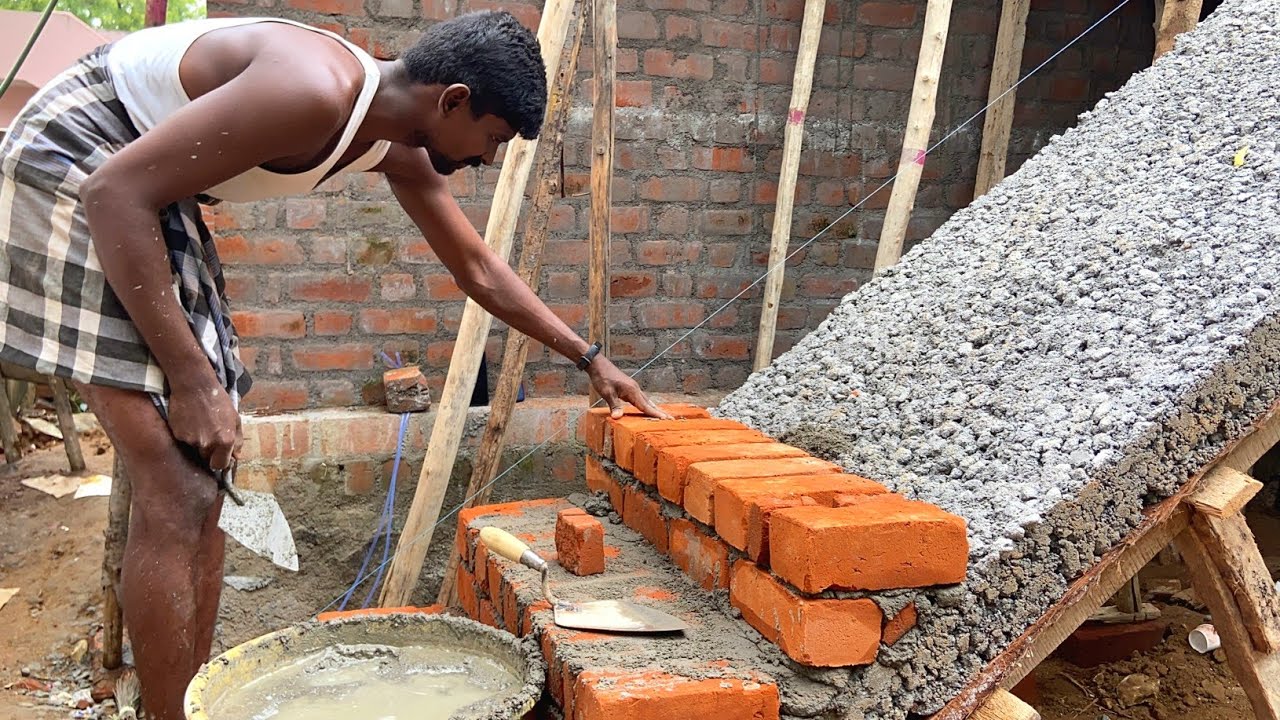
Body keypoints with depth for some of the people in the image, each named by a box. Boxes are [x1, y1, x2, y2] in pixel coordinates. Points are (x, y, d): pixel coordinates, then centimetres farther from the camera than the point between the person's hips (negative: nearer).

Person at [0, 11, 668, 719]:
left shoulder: (398, 148, 2)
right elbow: (116, 192, -28)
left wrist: (590, 358, 20)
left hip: (147, 195, 10)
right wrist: (190, 381, -27)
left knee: (204, 468, 9)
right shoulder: (317, 92, -28)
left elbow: (478, 270, 15)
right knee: (178, 489, -15)